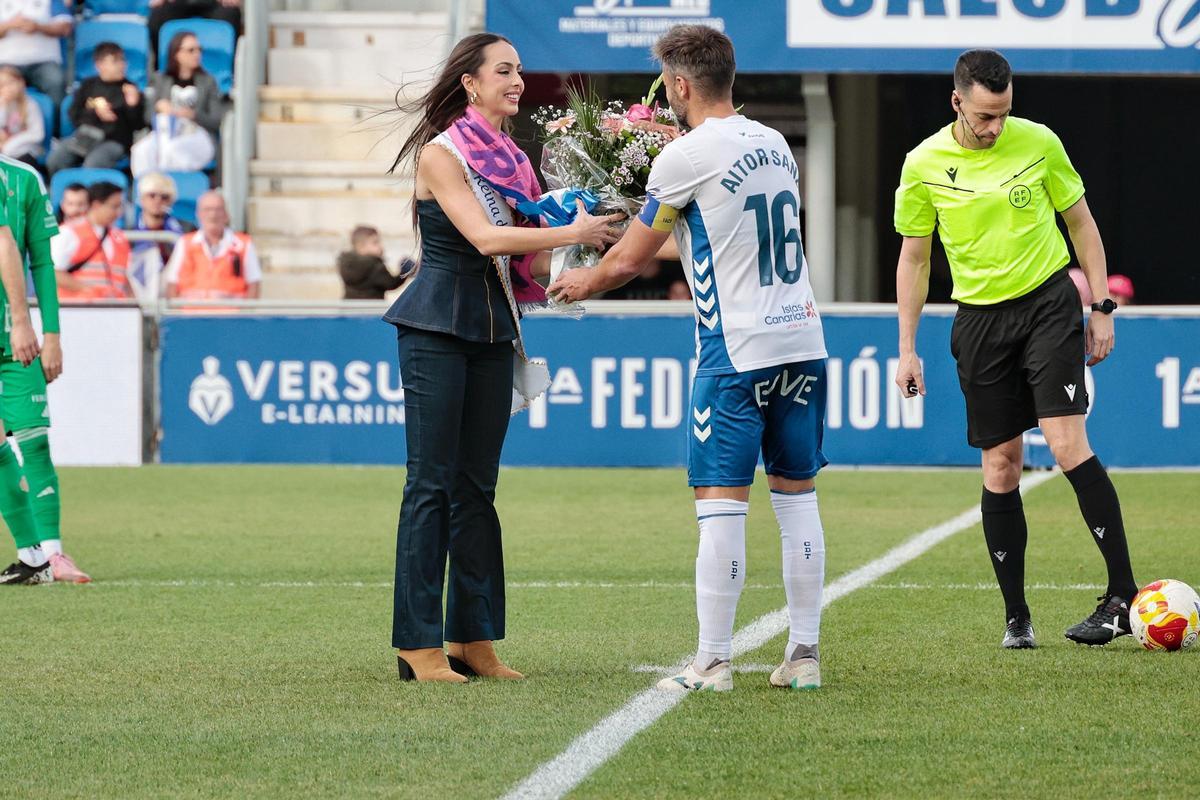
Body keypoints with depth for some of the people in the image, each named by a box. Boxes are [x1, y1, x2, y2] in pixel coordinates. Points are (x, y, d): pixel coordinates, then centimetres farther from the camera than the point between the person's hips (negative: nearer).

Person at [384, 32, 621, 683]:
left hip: (493, 332, 7)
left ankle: (474, 640, 10)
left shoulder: (512, 160, 14)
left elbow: (528, 258, 10)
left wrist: (592, 241, -5)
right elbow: (484, 238, -19)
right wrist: (571, 233, -18)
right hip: (437, 328, -7)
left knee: (477, 485, 7)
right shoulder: (441, 153, -7)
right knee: (432, 483, -7)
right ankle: (418, 646, -5)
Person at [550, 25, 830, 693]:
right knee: (797, 496, 10)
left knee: (722, 505, -3)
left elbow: (628, 259, 2)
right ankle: (805, 655, 11)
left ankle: (713, 663, -2)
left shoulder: (685, 157, -8)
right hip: (803, 338, 6)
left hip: (736, 351, -6)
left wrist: (585, 282, 22)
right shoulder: (774, 144, 11)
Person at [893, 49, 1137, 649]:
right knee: (1000, 465, 2)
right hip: (979, 320, 2)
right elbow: (913, 258, 7)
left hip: (1048, 303, -2)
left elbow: (1081, 223, 7)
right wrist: (907, 348, 3)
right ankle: (1016, 618, 8)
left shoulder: (1038, 143, -5)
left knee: (1067, 442, -16)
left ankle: (1123, 595, -14)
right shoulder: (923, 166, -3)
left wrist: (1102, 308, 4)